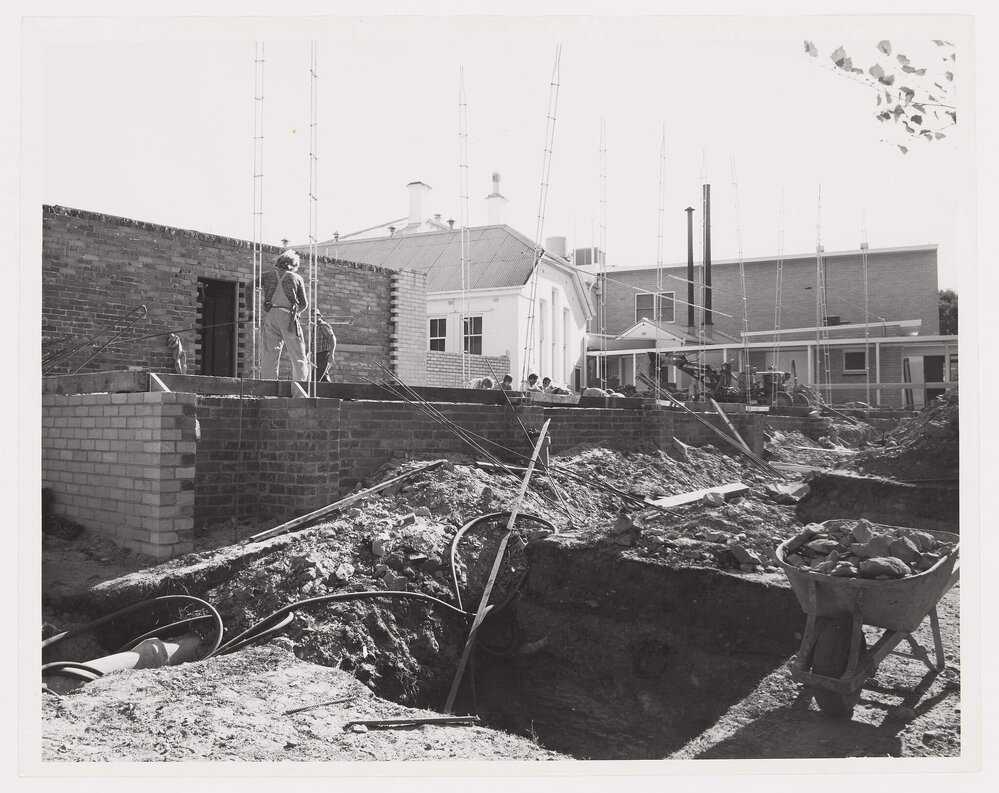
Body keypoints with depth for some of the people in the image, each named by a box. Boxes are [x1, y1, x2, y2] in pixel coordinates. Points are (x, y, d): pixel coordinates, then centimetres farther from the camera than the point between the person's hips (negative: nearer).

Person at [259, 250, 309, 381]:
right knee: (298, 357, 3)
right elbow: (304, 304, 10)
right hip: (288, 316, -2)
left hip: (270, 315, 2)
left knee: (269, 356, 1)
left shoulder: (267, 275, 15)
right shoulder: (296, 278, 11)